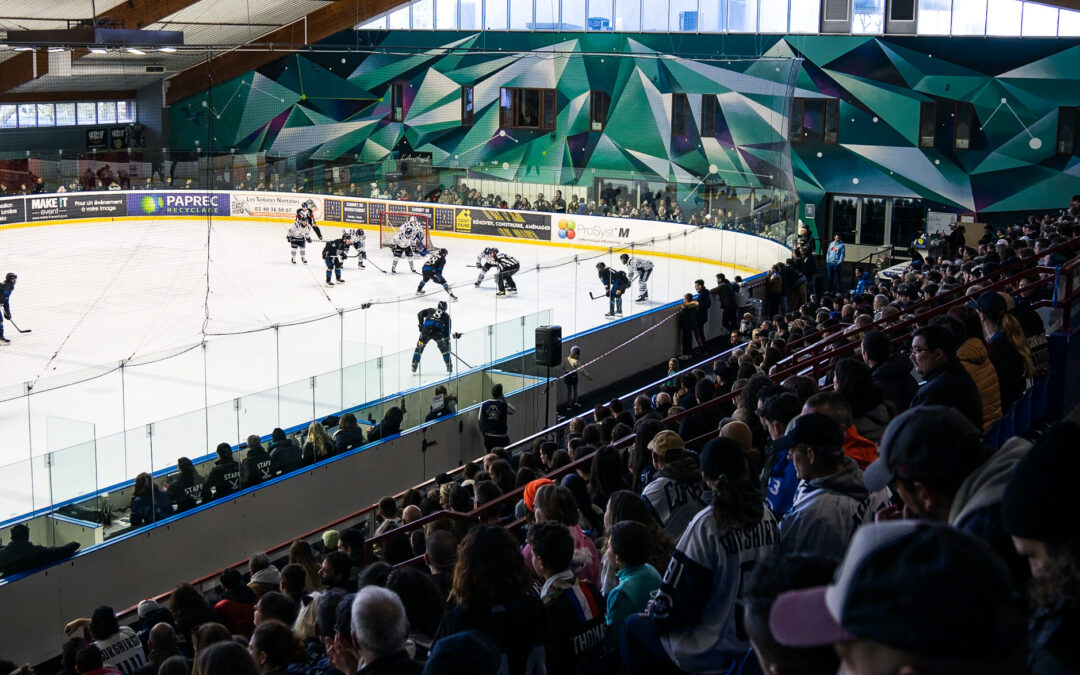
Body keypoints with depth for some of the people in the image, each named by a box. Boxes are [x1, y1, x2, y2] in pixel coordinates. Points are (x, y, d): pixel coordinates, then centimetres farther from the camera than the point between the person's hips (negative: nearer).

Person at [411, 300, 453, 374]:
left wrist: (420, 324, 21)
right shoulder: (446, 315, 23)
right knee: (444, 348, 13)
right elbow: (447, 329, 15)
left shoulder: (431, 310, 27)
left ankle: (414, 366, 14)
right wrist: (447, 340, 16)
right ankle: (449, 367, 7)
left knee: (419, 347, 17)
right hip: (438, 332, -1)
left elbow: (420, 314, 16)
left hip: (426, 330, 1)